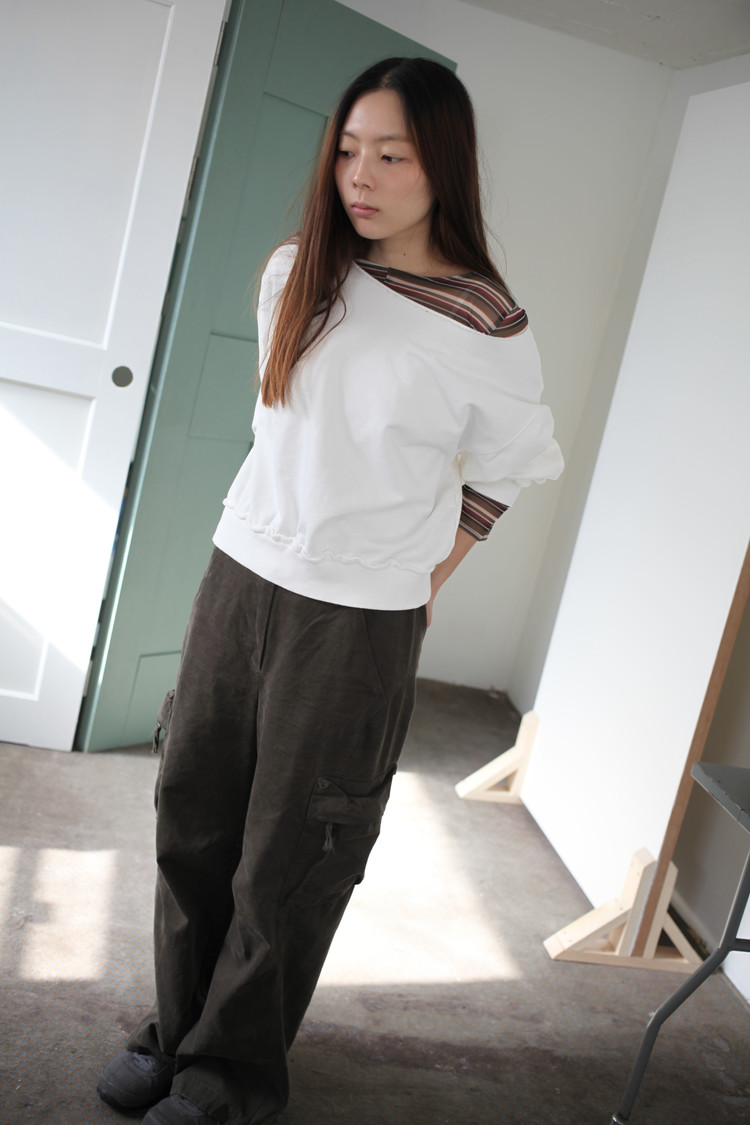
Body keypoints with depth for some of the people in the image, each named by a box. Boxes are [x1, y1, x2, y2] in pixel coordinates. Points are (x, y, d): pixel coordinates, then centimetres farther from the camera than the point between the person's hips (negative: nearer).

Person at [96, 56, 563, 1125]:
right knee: (193, 820, 13)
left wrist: (415, 585, 3)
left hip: (361, 625, -4)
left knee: (286, 862, 6)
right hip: (241, 575, 5)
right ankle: (179, 1024, 35)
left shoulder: (489, 331, -11)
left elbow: (496, 478, 2)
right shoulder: (293, 275, 3)